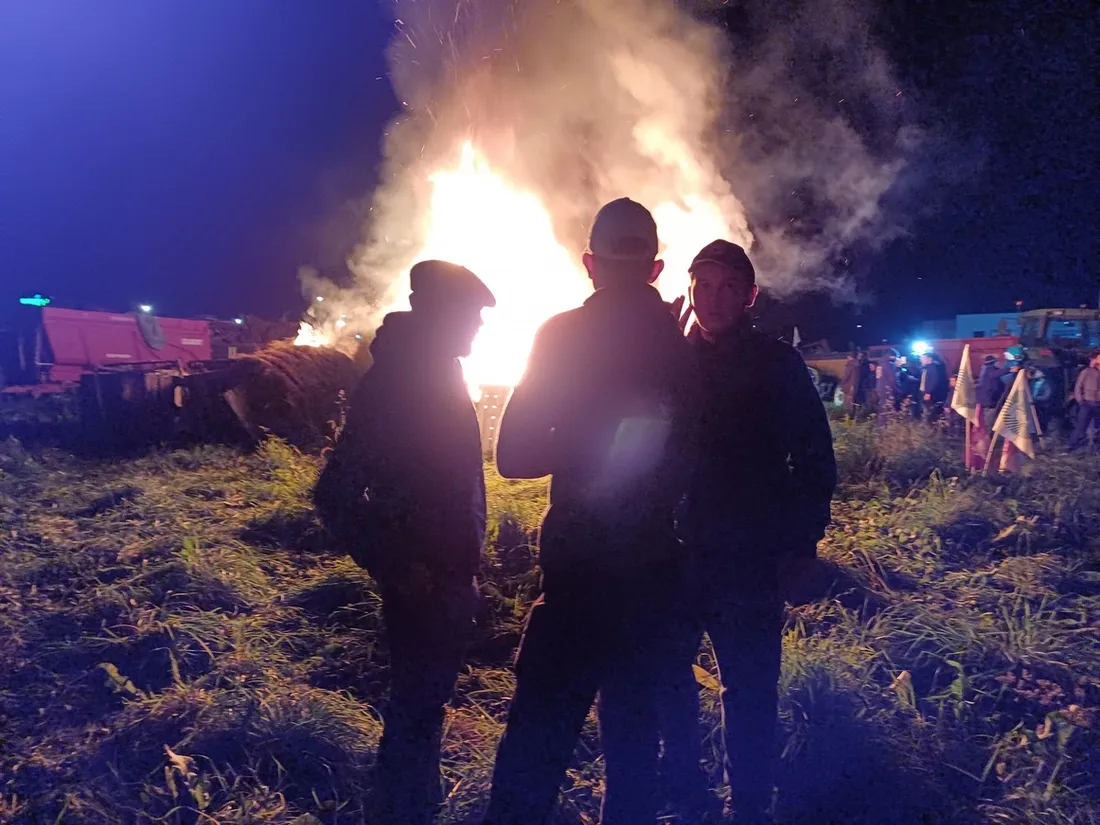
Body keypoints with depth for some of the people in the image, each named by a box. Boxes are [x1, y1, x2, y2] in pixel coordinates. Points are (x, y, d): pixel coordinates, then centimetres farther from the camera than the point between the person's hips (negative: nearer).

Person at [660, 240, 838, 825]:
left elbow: (814, 458, 0)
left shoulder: (777, 364, -2)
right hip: (670, 551, 3)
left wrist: (801, 540, -6)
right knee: (667, 677, 15)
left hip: (749, 557, -3)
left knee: (750, 687, 2)